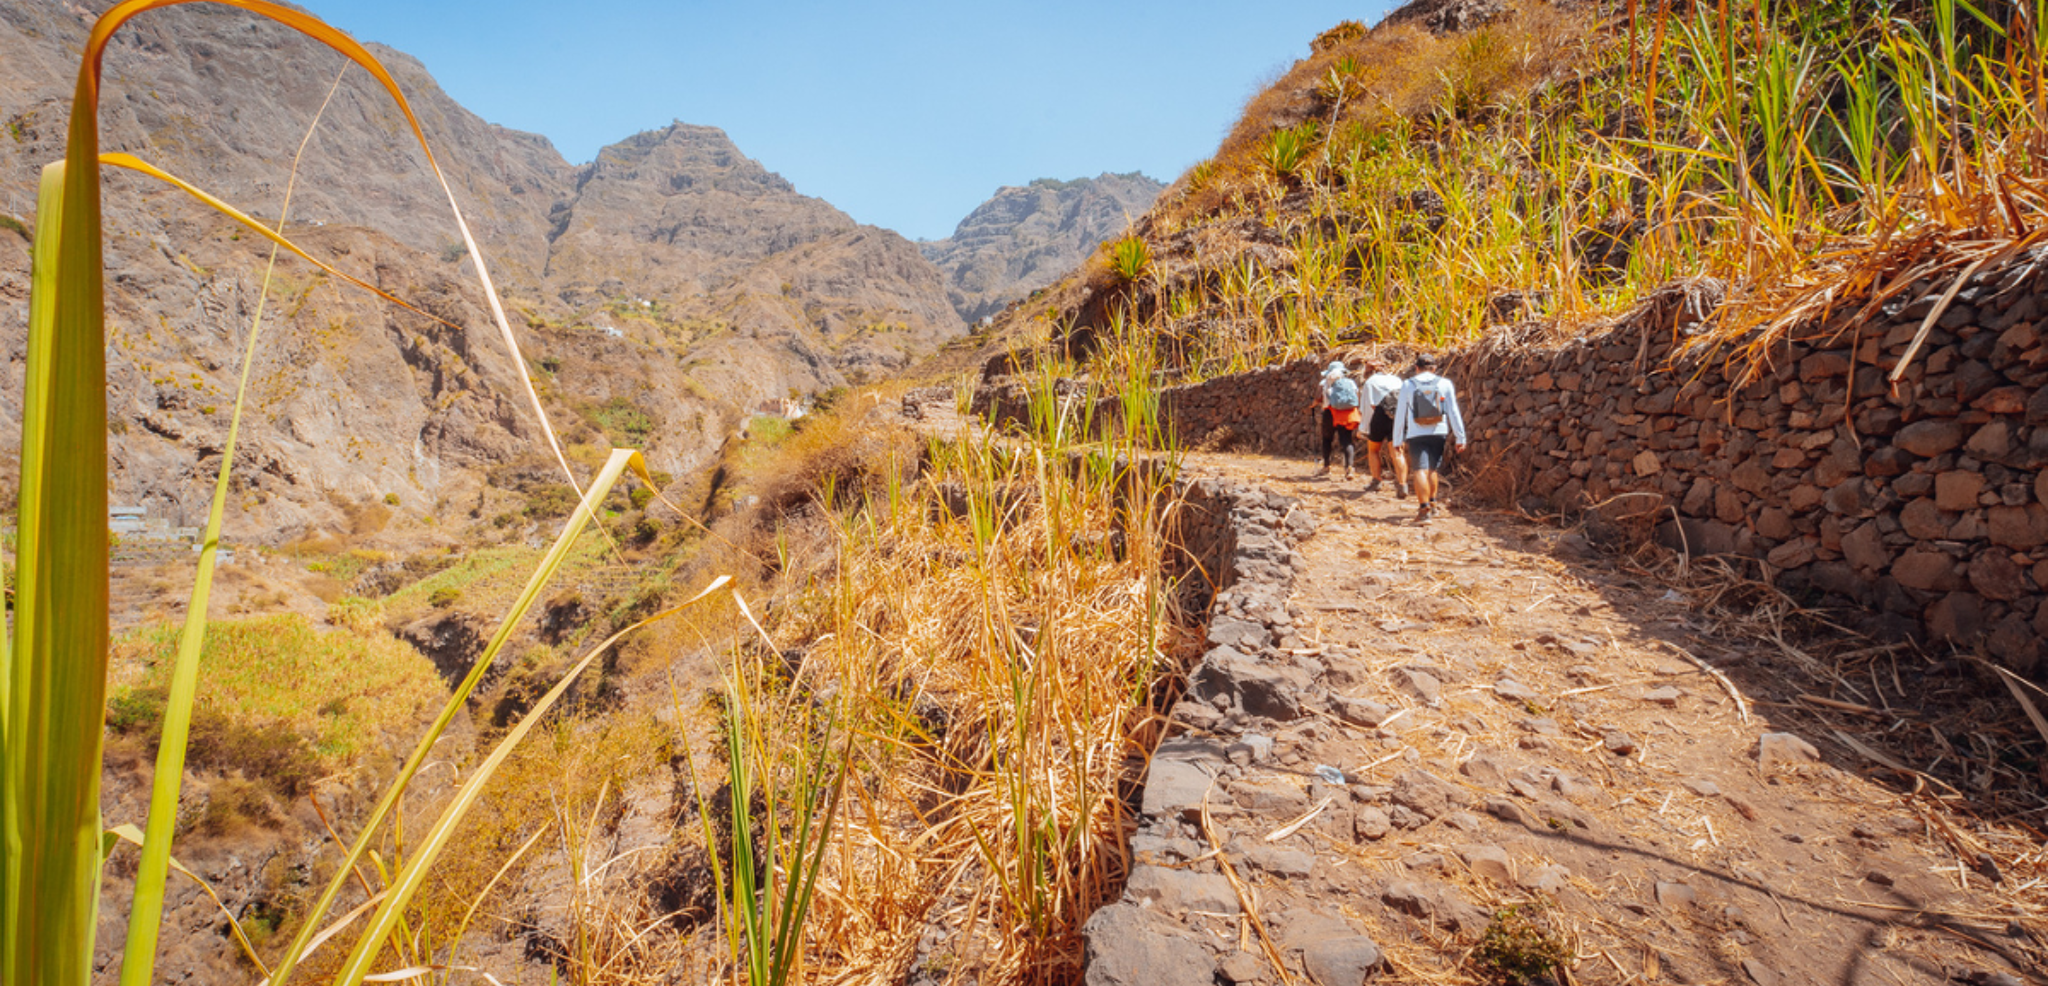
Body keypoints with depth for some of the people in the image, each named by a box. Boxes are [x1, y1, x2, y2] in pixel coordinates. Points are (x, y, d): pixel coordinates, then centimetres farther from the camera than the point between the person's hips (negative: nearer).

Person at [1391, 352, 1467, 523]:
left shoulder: (1408, 385, 2)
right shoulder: (1445, 384, 4)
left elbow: (1400, 414, 3)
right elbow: (1453, 412, 2)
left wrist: (1398, 440, 10)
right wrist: (1460, 437, 6)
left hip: (1416, 434, -2)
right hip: (1438, 433, 2)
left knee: (1420, 470, -7)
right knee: (1432, 469, 18)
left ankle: (1424, 510, -15)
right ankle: (1432, 503, 31)